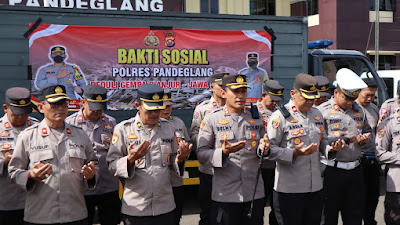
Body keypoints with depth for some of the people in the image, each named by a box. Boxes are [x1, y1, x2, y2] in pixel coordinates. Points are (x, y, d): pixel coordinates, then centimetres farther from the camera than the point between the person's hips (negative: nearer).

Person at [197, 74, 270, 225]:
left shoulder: (257, 118, 10)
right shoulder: (211, 119, -1)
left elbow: (263, 150, 16)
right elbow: (201, 154, -4)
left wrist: (263, 149, -8)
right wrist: (223, 152, -21)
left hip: (255, 194, 3)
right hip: (224, 195, -3)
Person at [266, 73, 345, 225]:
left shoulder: (317, 114, 14)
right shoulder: (280, 117, -9)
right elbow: (270, 150, -12)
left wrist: (332, 148, 0)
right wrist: (295, 153, -23)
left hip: (315, 187, 6)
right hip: (289, 189, -6)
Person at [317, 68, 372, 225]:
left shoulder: (359, 110, 12)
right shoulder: (323, 111, -7)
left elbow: (367, 130, 25)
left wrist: (365, 139, 3)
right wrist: (336, 141, -21)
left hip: (355, 170, 5)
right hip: (332, 170, -5)